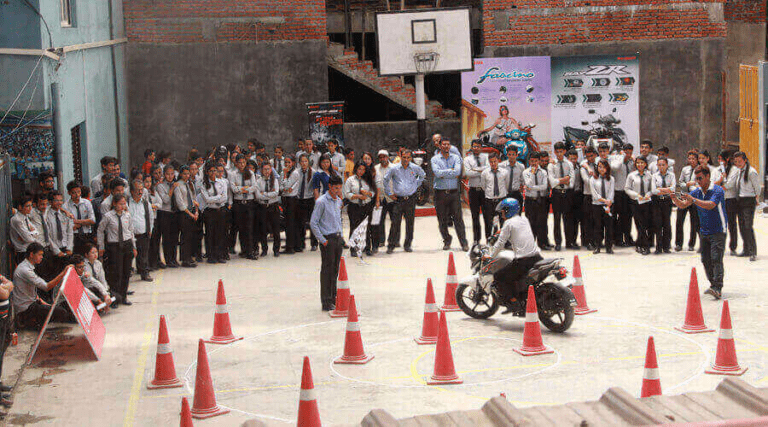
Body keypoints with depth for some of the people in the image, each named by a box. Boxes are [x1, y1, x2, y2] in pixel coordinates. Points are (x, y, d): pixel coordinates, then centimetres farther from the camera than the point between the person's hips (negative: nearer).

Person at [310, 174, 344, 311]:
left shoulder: (338, 201, 12)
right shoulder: (321, 202, -12)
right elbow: (313, 223, -13)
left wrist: (340, 236, 15)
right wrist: (323, 240, -13)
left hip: (338, 238, 7)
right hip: (328, 240, -7)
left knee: (335, 269, 11)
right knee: (327, 270, -4)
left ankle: (334, 298, 20)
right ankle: (326, 302, 1)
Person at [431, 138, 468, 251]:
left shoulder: (456, 158, 9)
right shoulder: (435, 159, 4)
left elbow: (458, 172, -9)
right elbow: (437, 173, -13)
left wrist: (444, 174, -10)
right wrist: (451, 171, -8)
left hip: (454, 192, 0)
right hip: (440, 193, 0)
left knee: (458, 218, -3)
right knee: (442, 220, 5)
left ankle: (464, 243, -1)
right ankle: (447, 241, 20)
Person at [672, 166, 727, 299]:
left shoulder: (717, 190, -12)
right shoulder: (697, 191, 7)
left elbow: (710, 205, -28)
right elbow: (682, 205, 4)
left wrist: (693, 199, -33)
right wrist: (674, 198, -16)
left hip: (718, 231, -7)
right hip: (704, 232, 7)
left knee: (716, 258, -16)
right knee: (705, 260, 6)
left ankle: (717, 288, -22)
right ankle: (713, 284, 19)